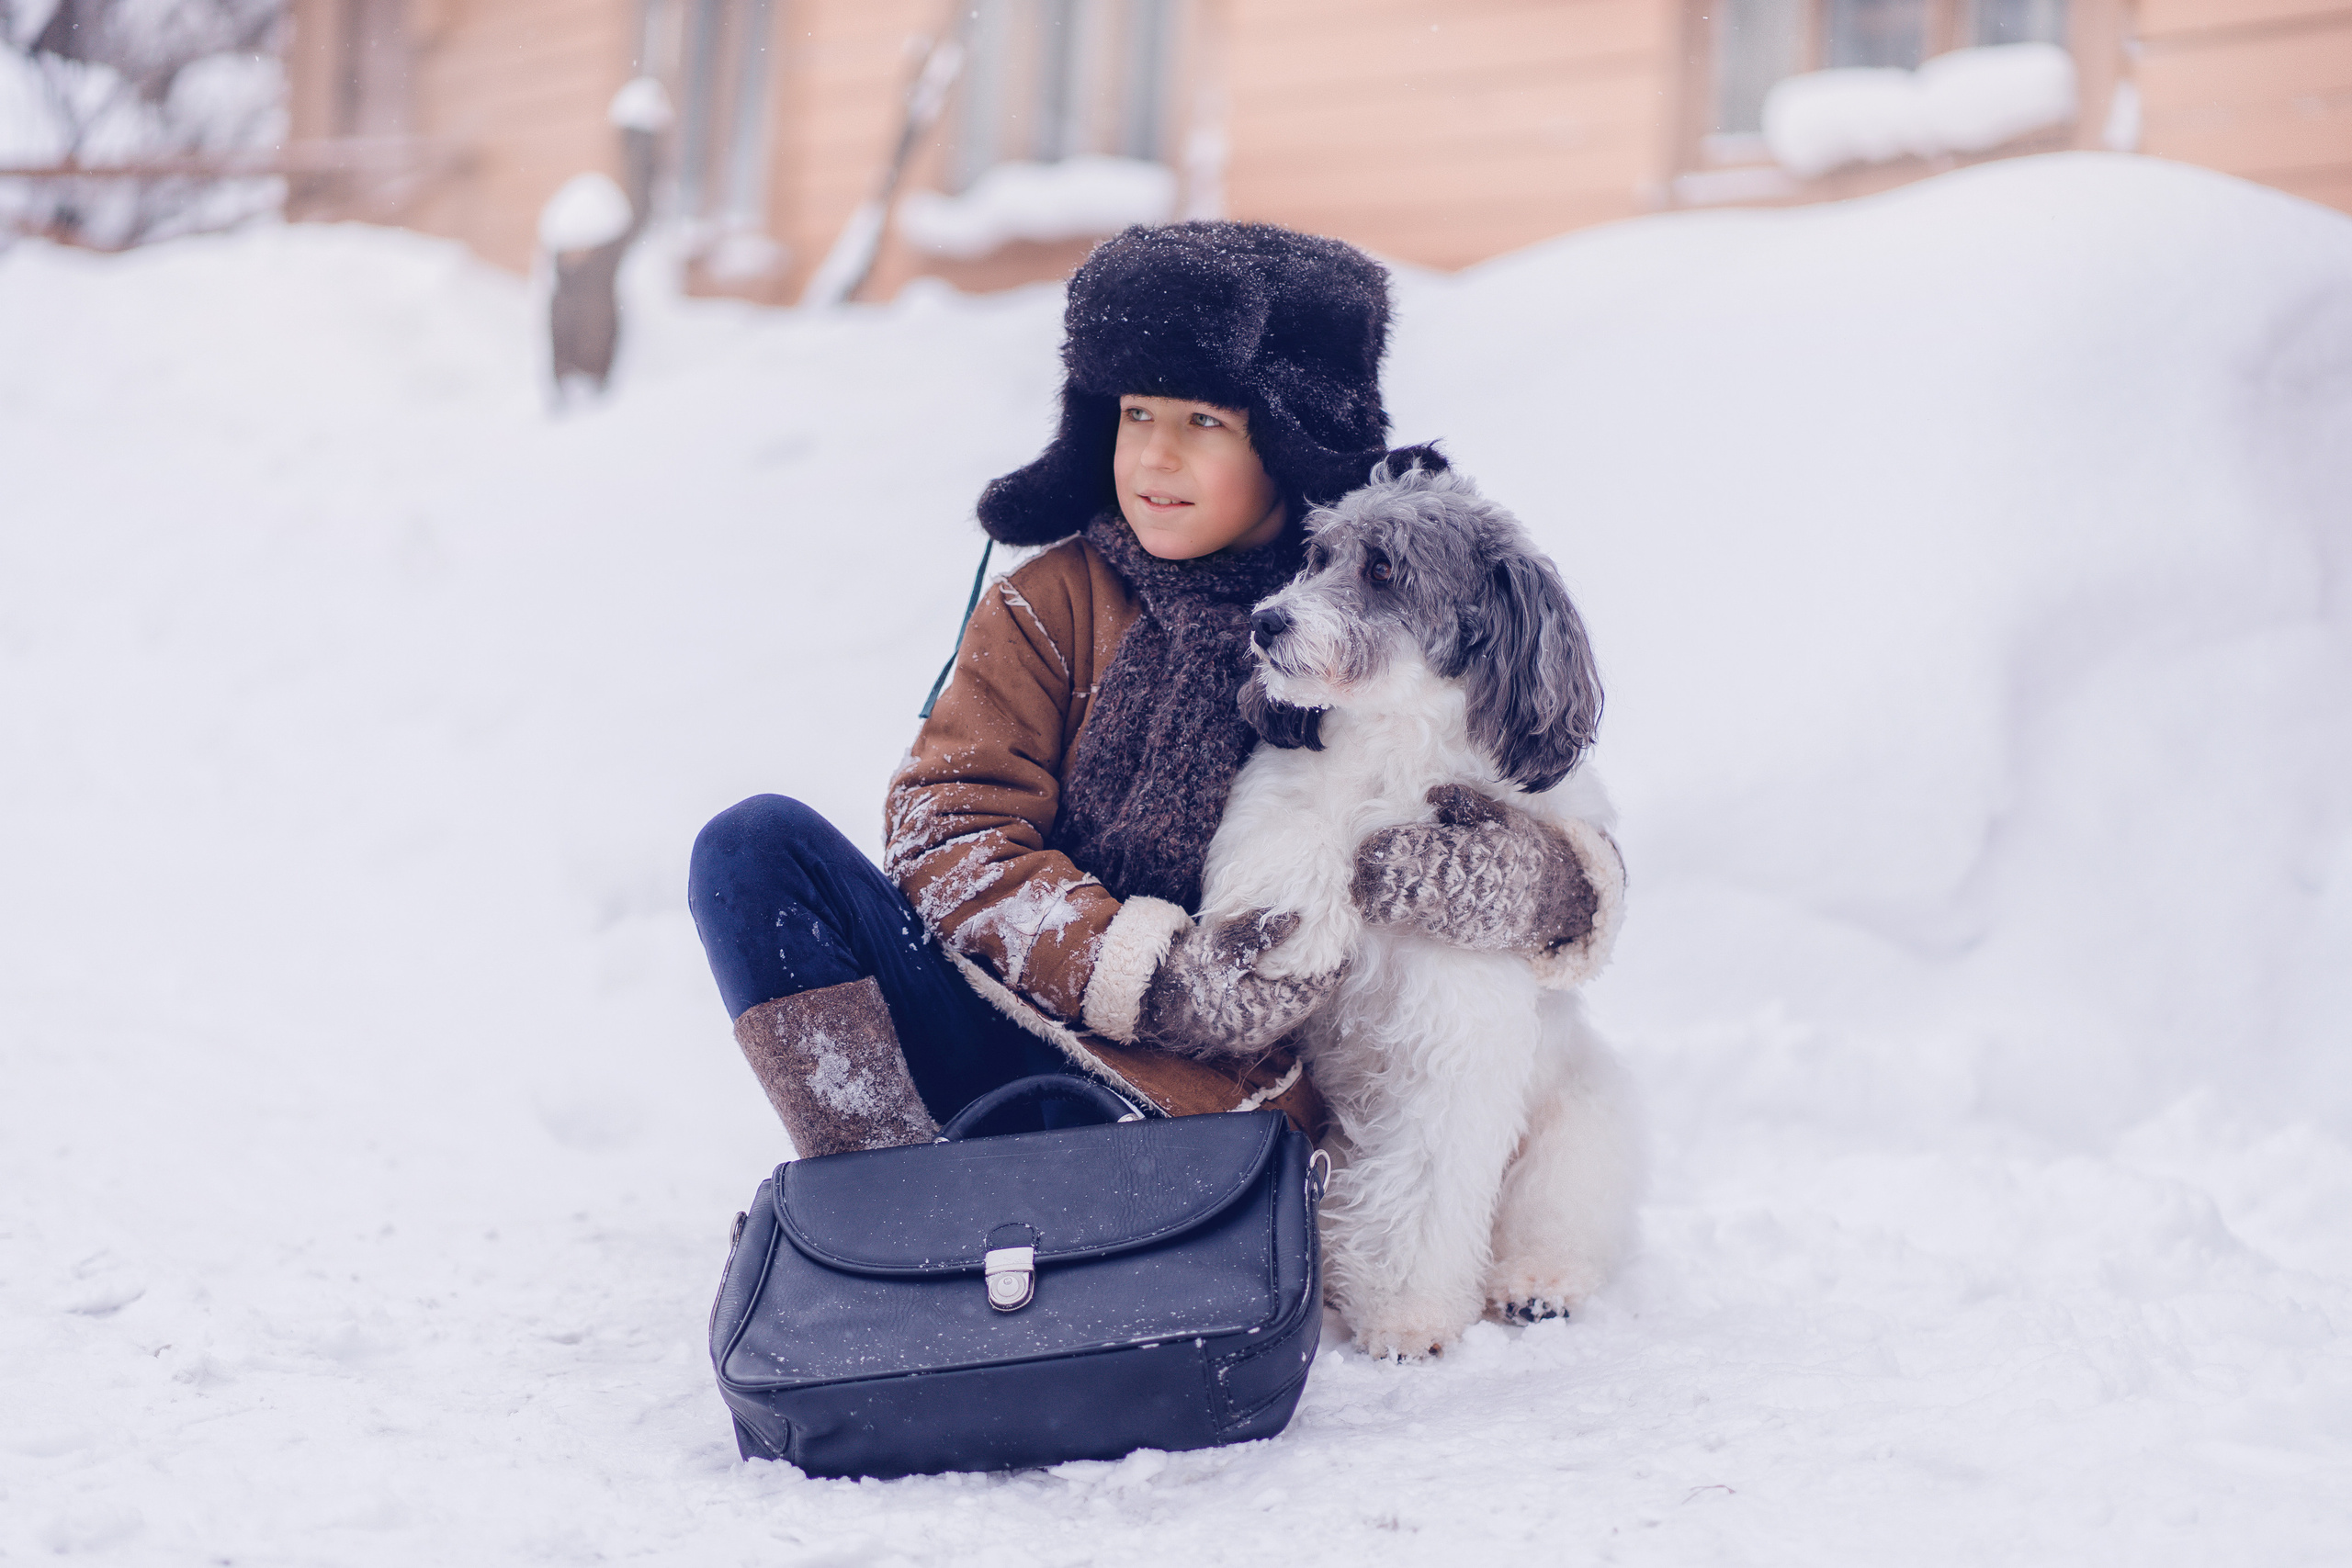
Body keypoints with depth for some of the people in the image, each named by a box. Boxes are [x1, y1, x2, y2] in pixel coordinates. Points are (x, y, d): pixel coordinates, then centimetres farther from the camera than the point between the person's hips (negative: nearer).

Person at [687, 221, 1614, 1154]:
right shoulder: (1054, 605, 8)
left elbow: (1564, 868, 4)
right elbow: (948, 831, -3)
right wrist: (1155, 972, -18)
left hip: (1202, 1115, -3)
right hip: (1012, 1033, 4)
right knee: (759, 846, -19)